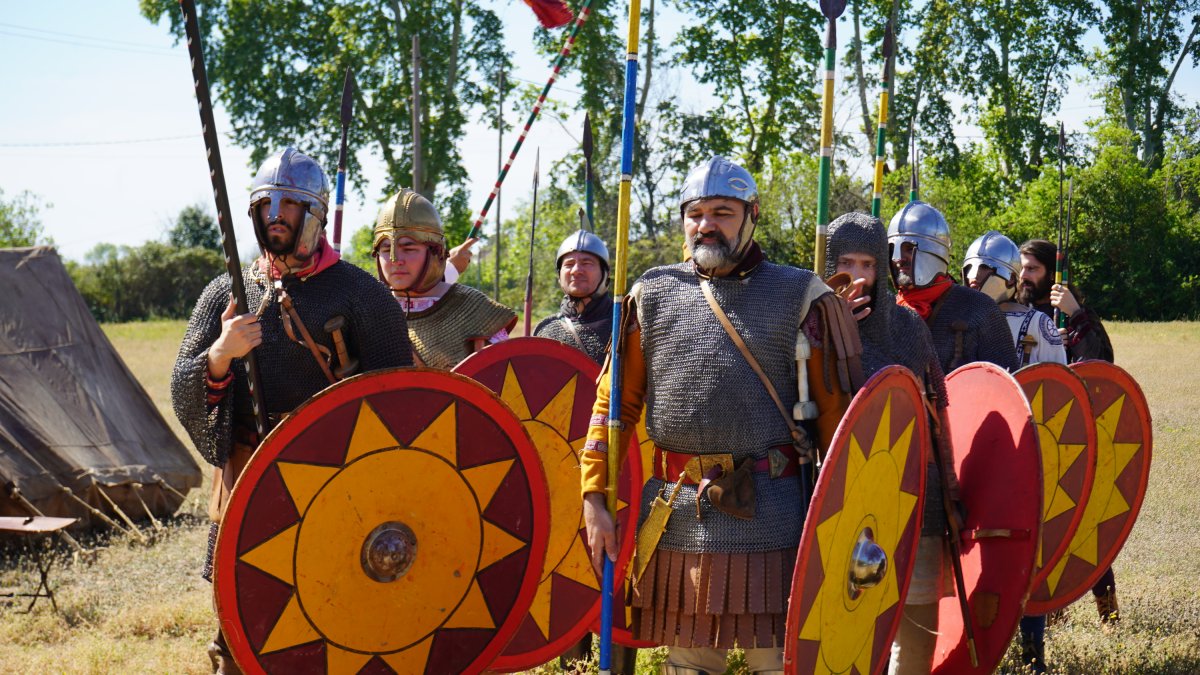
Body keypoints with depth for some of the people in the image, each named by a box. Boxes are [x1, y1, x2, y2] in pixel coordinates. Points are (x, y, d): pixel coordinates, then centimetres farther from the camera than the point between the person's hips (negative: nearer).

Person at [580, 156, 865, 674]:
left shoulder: (798, 297, 3)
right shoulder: (653, 295, 10)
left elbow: (835, 410, 3)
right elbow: (615, 402, 11)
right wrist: (594, 496, 4)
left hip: (770, 514, -2)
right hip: (677, 516, 3)